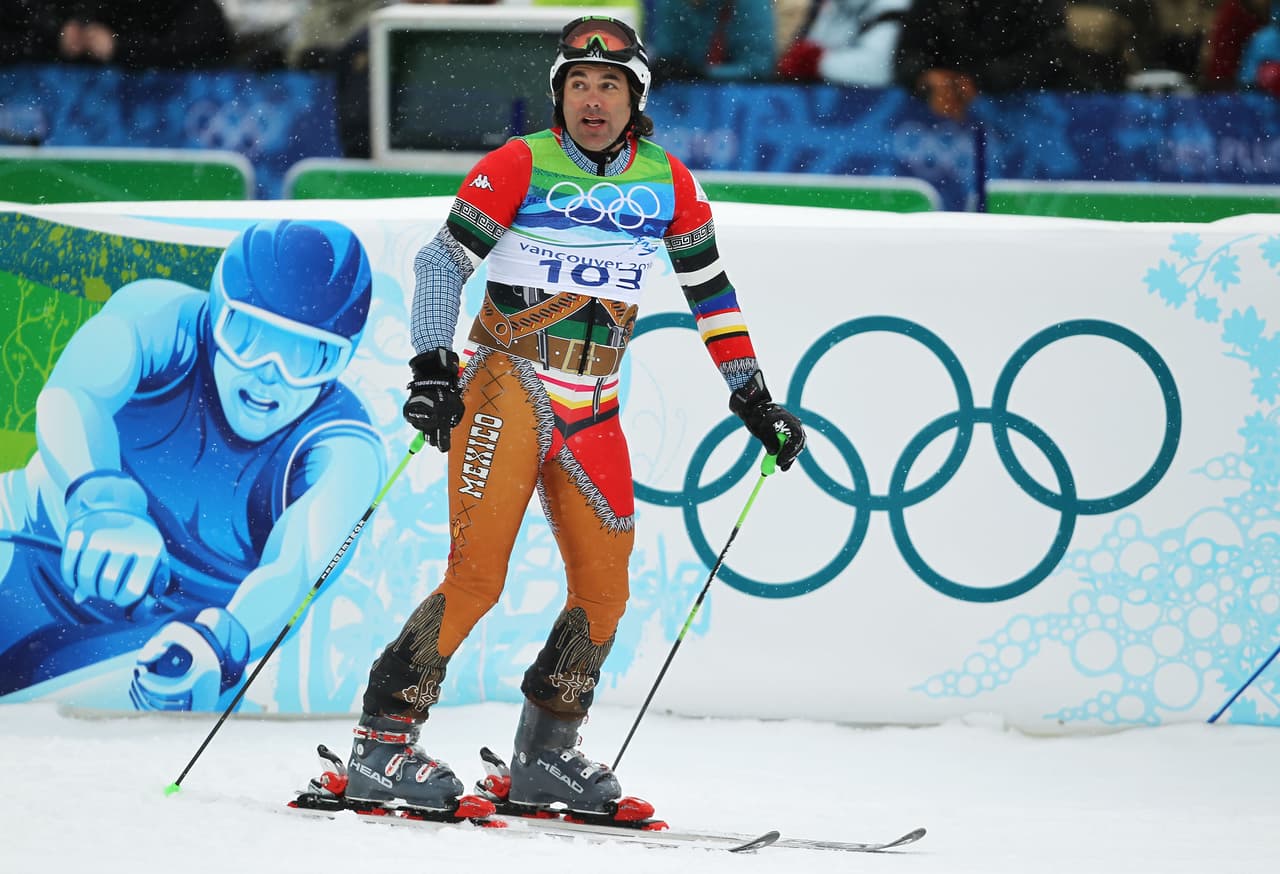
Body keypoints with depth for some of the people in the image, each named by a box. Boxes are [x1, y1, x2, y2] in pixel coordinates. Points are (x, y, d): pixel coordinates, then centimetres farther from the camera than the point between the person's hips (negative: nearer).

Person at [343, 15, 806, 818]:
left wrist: (753, 398, 13)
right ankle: (382, 744, -12)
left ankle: (545, 755, 17)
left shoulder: (668, 184, 7)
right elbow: (444, 261, -7)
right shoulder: (520, 167, -6)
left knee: (605, 593, 4)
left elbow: (711, 291, 15)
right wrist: (432, 365, -18)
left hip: (592, 411, 5)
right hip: (508, 386, -5)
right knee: (477, 574, -15)